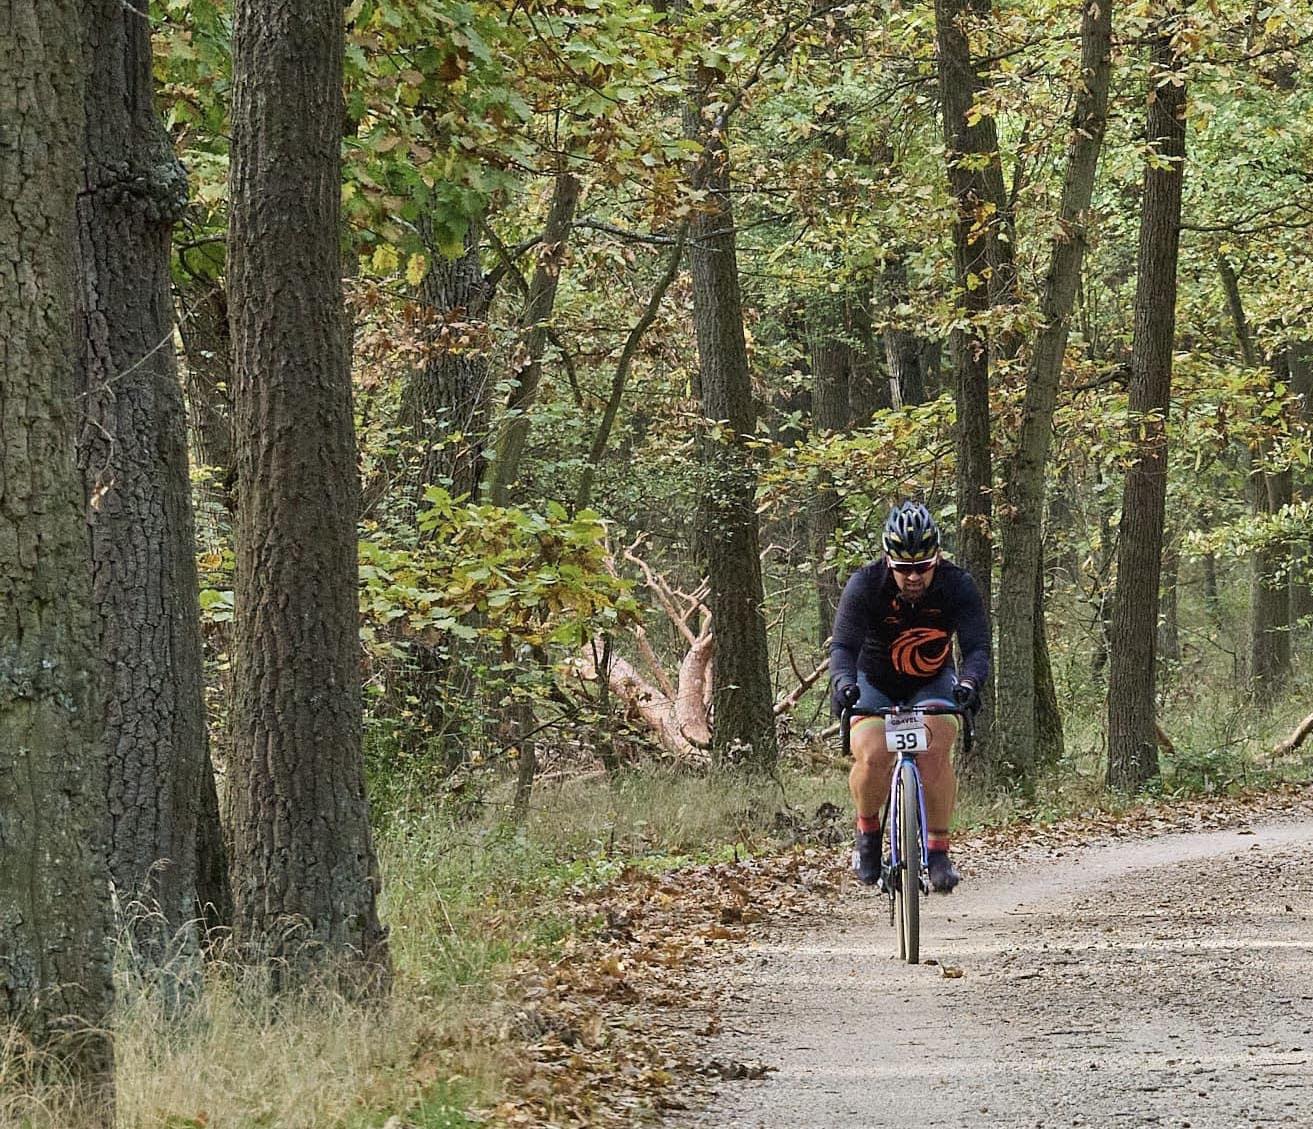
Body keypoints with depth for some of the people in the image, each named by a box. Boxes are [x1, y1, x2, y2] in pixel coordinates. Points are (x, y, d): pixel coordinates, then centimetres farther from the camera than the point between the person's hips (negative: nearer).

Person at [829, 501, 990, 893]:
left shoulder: (957, 586, -21)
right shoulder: (864, 585, -23)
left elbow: (977, 647, -27)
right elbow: (844, 645, -31)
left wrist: (969, 683, -49)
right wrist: (843, 682, -53)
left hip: (932, 684, 1)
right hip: (874, 684, -1)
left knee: (934, 754, -27)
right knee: (872, 757, -26)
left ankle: (938, 850, -11)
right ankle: (868, 832, 2)